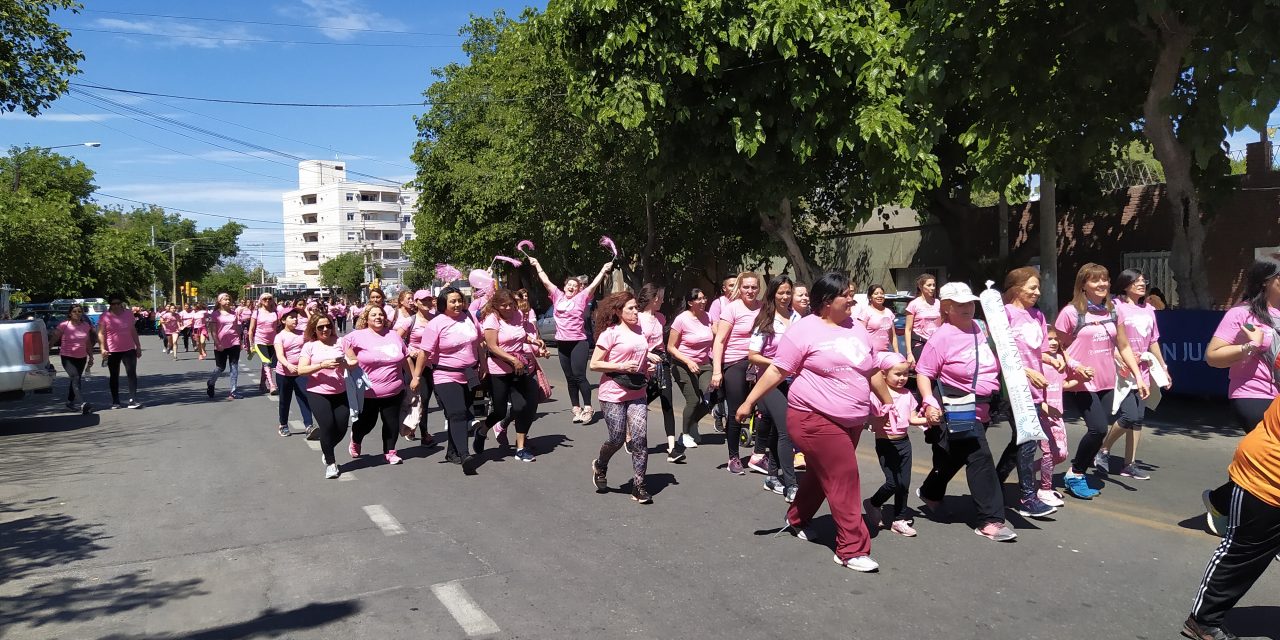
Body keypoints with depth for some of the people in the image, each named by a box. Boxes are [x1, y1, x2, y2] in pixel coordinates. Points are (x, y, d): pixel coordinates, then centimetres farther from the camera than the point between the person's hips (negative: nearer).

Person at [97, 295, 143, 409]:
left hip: (129, 349, 2)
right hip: (112, 351, -2)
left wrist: (138, 346, 12)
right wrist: (102, 348, -19)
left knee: (132, 374, -8)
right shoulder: (105, 317, -5)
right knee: (114, 376, 9)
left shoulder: (129, 314, 6)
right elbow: (101, 334, -8)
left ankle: (133, 400, -11)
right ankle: (115, 401, 18)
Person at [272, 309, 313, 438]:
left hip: (300, 372, 1)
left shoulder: (302, 333, 4)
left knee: (304, 398, -11)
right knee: (285, 400, 12)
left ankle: (308, 426, -17)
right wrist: (289, 366, -38)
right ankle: (283, 425, 29)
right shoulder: (280, 336, -7)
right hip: (284, 373, -1)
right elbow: (279, 355, -21)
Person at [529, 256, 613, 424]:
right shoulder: (558, 296, 11)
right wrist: (537, 265, 19)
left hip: (578, 342, -5)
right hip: (562, 343, 5)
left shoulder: (581, 298, 0)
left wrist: (604, 270, -10)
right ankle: (576, 409, 16)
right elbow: (546, 281, 15)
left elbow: (594, 284, -6)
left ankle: (588, 408, 0)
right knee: (570, 378, 9)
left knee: (579, 376, -9)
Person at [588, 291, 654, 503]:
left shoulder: (640, 331, 11)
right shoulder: (610, 333, -8)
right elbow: (594, 364, -10)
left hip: (637, 394, 5)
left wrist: (647, 366, 7)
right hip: (613, 394, -5)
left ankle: (638, 486, 2)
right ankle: (600, 466, 32)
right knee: (617, 438, 1)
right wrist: (621, 367, -18)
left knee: (639, 438, -5)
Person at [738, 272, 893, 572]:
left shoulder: (856, 329, 10)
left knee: (823, 474, 19)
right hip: (815, 418, -7)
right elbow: (778, 370, -10)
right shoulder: (804, 329, -10)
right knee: (844, 478, -9)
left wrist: (888, 403, 23)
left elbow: (872, 371, 20)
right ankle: (852, 549, 0)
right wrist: (749, 401, -12)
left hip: (851, 421, 7)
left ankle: (797, 519, 42)